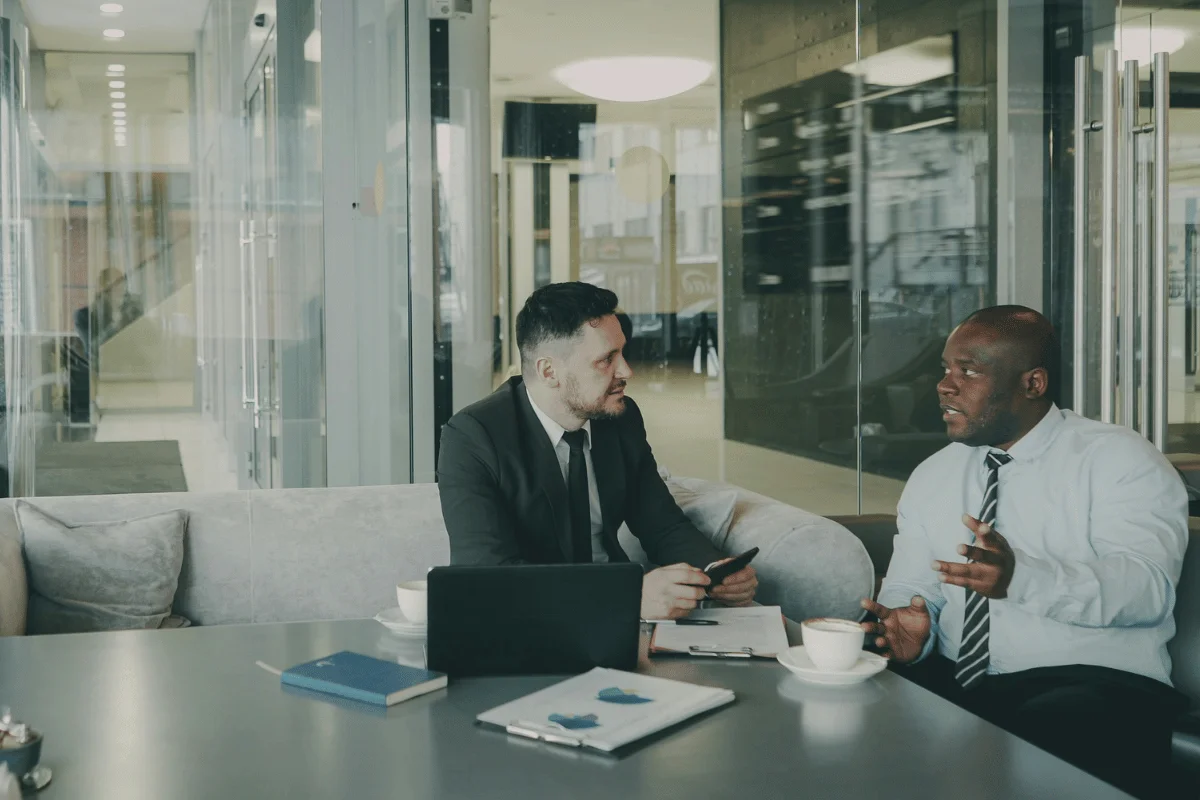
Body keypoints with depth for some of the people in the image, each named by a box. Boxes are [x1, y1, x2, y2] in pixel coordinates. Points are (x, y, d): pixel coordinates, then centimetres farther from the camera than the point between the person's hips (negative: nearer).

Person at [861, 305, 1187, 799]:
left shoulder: (1120, 459, -2)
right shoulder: (931, 477, 16)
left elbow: (1147, 586, -17)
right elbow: (909, 591, 11)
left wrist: (1021, 577, -34)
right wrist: (907, 628, -15)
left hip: (1095, 683, -4)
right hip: (952, 684, 5)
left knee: (1048, 729, -38)